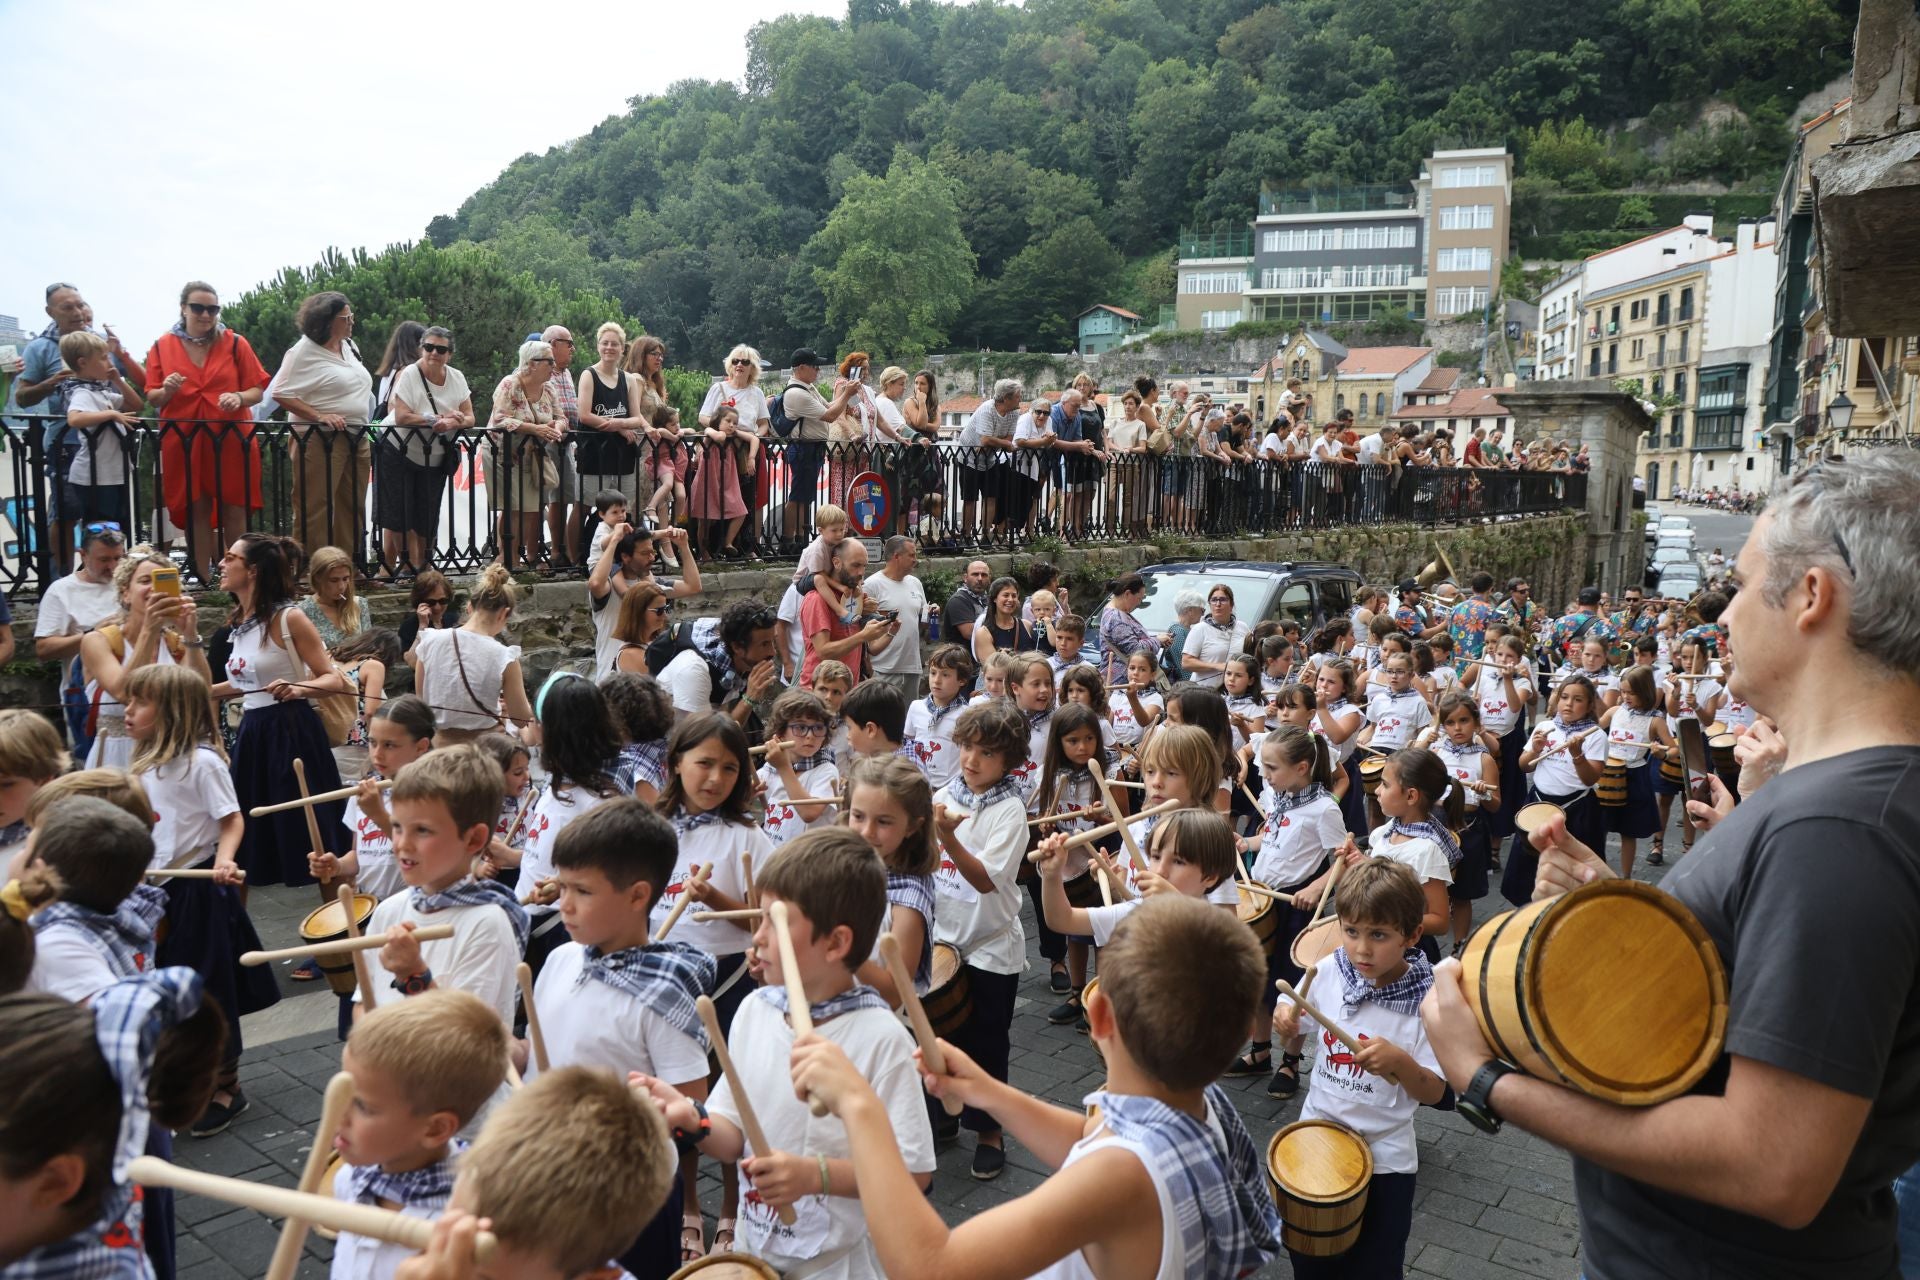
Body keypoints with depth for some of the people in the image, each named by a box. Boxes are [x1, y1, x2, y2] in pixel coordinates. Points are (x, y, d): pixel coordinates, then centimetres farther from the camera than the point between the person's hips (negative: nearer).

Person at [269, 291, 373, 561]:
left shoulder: (349, 346, 14)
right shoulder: (304, 352, -9)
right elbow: (280, 393, -13)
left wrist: (366, 431, 17)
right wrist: (319, 416, -22)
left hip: (356, 438, 8)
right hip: (319, 440, -8)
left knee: (353, 508, 10)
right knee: (315, 511, -6)